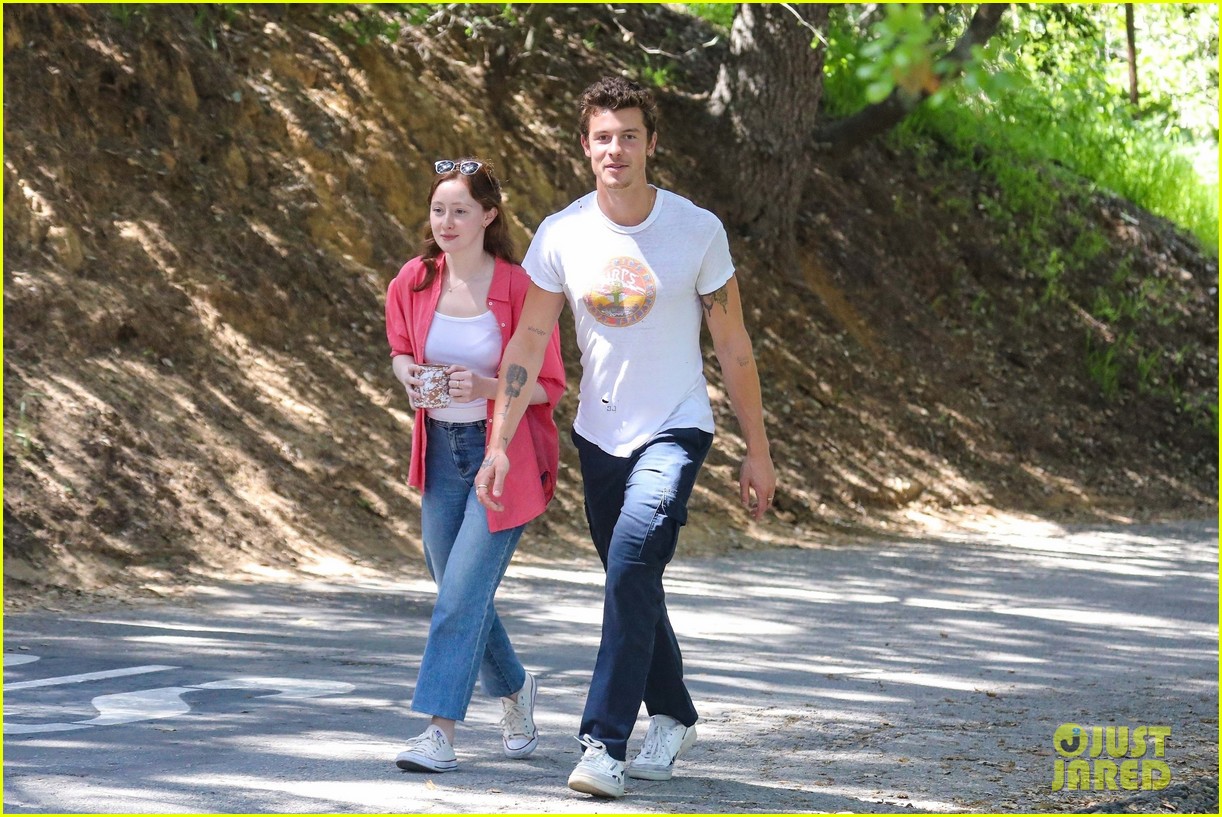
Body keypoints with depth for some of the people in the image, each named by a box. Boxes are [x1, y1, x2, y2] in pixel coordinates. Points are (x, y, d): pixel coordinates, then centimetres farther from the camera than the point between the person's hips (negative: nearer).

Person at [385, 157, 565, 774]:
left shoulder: (519, 288, -13)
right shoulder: (412, 283, 0)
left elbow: (547, 386, -8)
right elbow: (400, 349, 18)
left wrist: (484, 385, -24)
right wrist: (408, 373, -5)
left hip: (504, 451, -5)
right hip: (442, 450, 5)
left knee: (463, 591, -14)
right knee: (458, 593, 12)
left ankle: (440, 731, -13)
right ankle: (513, 690, 37)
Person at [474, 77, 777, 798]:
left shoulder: (698, 230, -10)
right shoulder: (562, 236, -4)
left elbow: (733, 346, -2)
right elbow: (529, 340, -1)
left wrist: (758, 452, 0)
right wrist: (500, 444, -8)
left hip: (675, 428, -4)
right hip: (599, 435, 4)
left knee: (632, 564, -22)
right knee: (632, 583, 13)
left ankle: (605, 744, -24)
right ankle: (674, 718, 35)